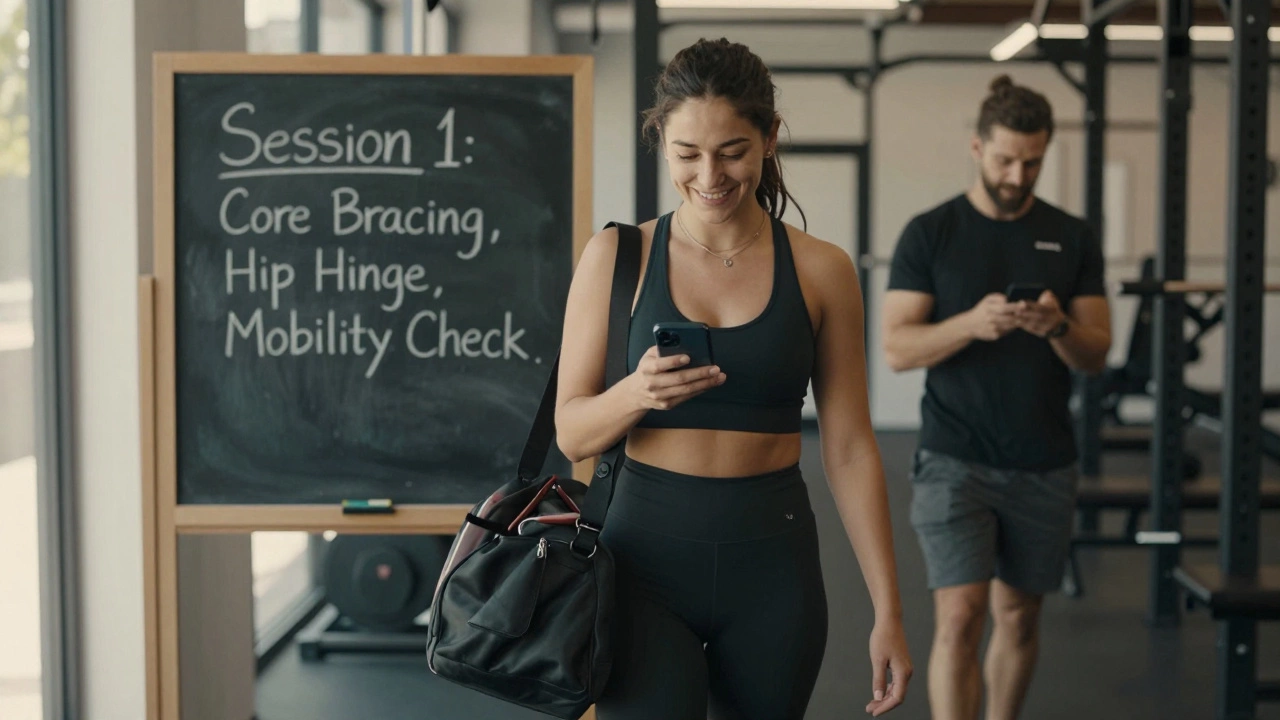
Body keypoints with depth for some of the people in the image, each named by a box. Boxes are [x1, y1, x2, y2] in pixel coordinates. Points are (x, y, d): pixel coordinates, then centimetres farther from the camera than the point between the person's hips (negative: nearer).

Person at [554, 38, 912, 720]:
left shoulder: (820, 270, 1)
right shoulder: (617, 256, 0)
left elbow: (849, 449, 3)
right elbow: (571, 432, 1)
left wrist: (888, 610, 1)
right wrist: (637, 391, -21)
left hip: (772, 562, 1)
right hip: (647, 554, -1)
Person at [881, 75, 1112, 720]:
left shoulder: (1072, 238, 5)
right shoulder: (930, 233, -3)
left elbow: (1096, 355, 3)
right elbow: (897, 349, -9)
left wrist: (1057, 327, -20)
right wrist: (971, 322, -26)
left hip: (1045, 467, 3)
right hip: (955, 460, -3)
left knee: (1018, 618, 14)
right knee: (959, 618, -12)